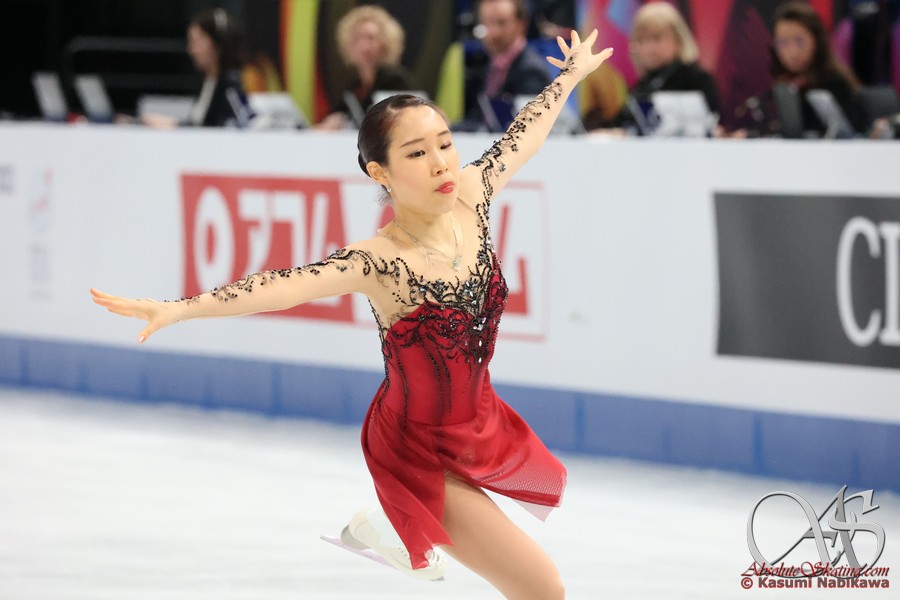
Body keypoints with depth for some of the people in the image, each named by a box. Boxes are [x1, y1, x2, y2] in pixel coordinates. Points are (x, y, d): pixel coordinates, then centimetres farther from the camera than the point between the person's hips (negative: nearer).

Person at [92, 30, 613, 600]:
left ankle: (381, 530, 47)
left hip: (479, 420, 7)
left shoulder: (471, 194, -14)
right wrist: (178, 309, -57)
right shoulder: (381, 263, -30)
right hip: (420, 447, -7)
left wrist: (573, 73, 21)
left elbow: (525, 133, 4)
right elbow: (284, 284, -43)